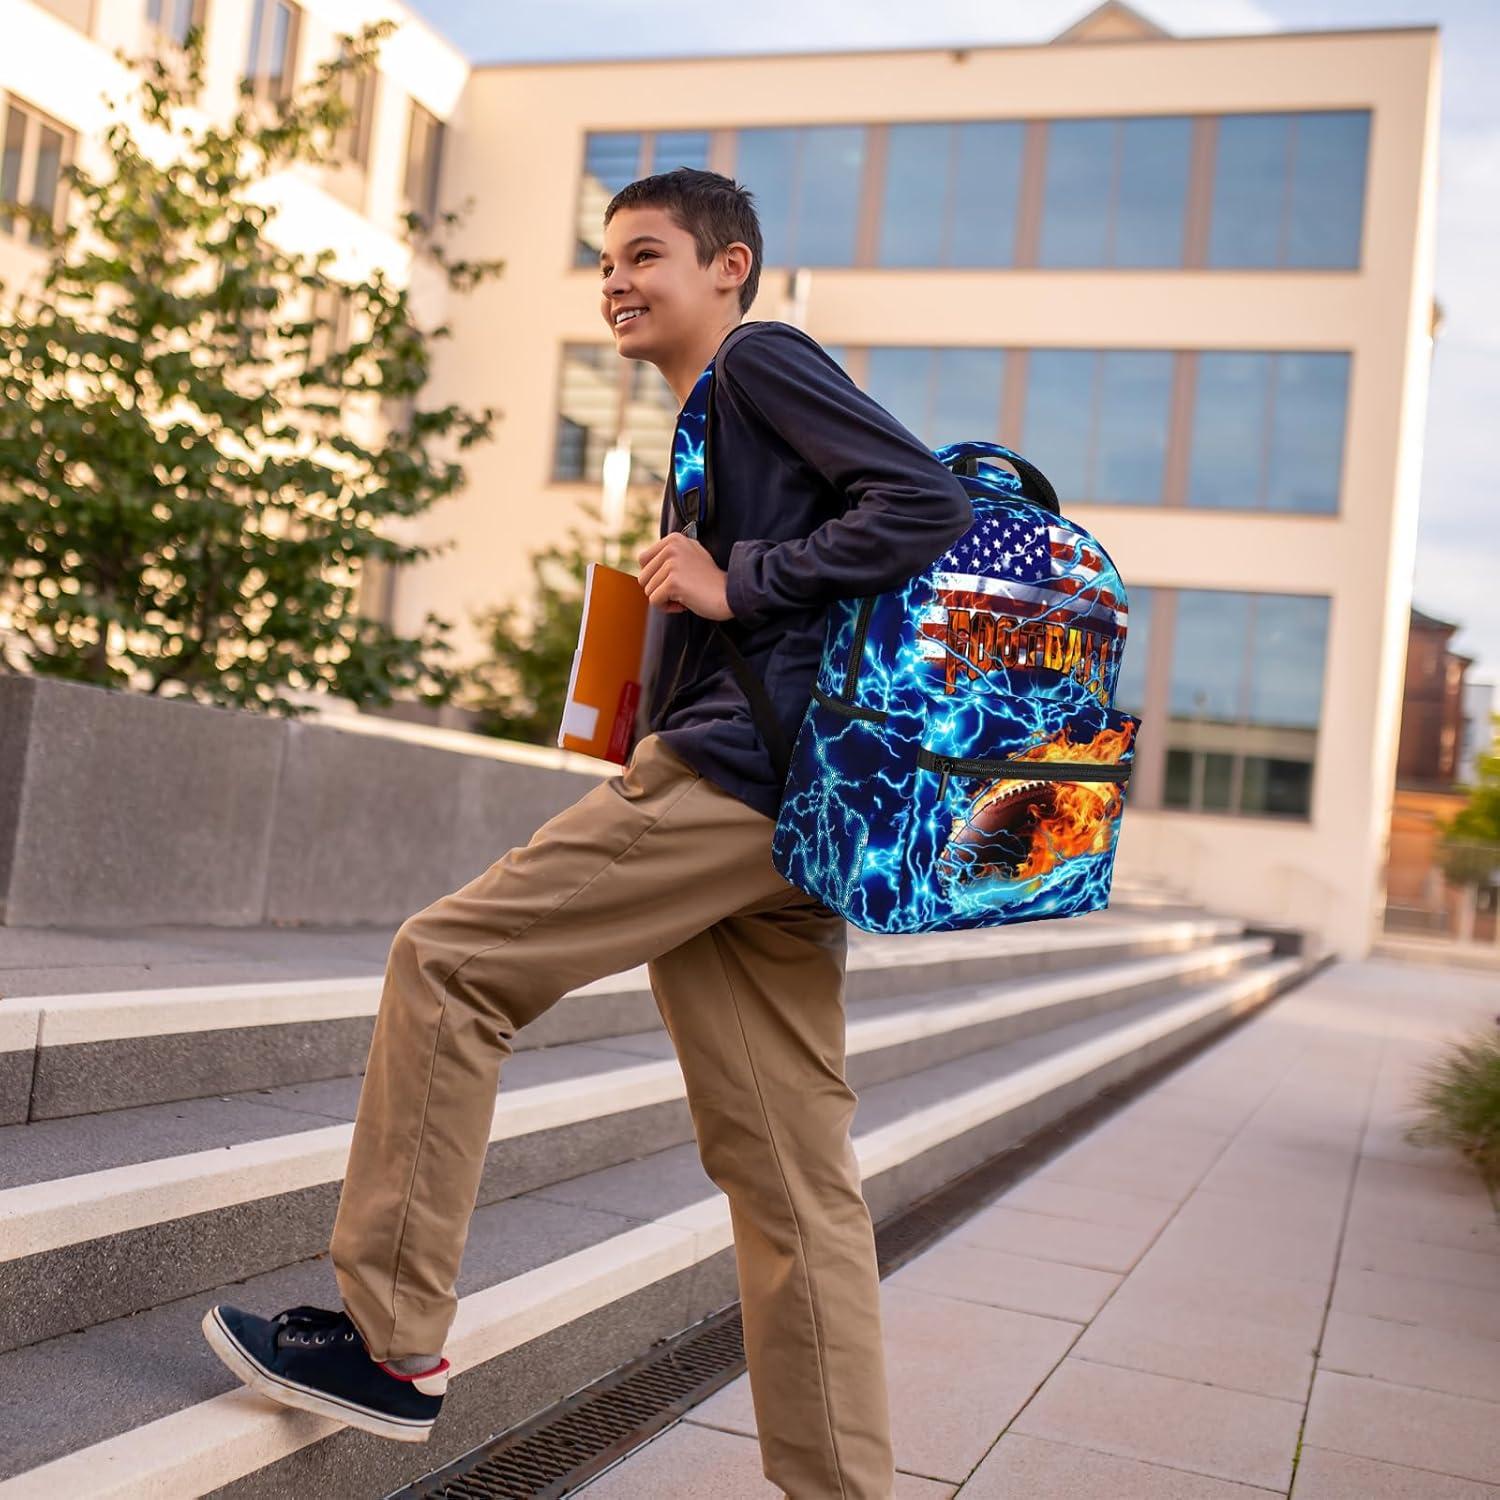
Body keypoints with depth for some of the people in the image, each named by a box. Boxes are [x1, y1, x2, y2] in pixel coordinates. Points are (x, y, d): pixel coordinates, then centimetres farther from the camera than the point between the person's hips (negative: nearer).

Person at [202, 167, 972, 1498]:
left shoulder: (761, 360, 2)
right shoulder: (712, 421, 29)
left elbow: (932, 502, -11)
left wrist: (740, 582, -13)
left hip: (730, 774, -10)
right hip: (778, 820, 10)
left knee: (448, 962, -5)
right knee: (791, 1178, 7)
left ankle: (393, 1340, 2)